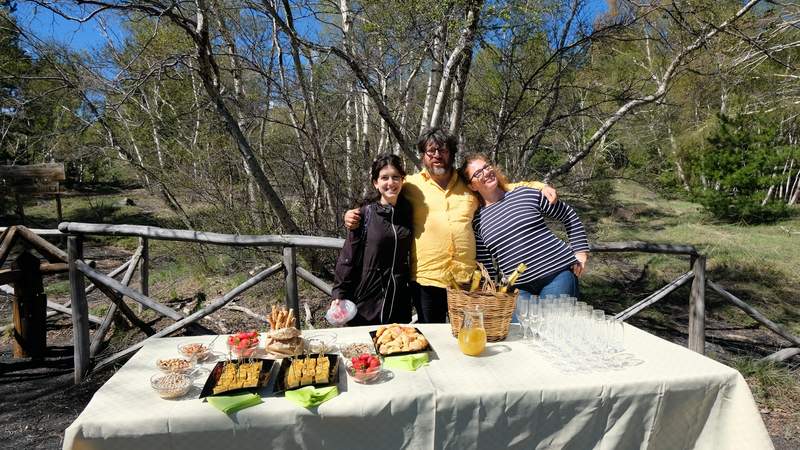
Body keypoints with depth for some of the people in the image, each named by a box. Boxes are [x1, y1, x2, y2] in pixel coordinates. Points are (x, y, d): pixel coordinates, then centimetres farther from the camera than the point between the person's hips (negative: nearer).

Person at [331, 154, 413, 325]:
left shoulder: (408, 210, 1)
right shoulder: (365, 213, -9)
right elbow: (348, 257, -6)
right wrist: (339, 294, -8)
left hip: (399, 303, 3)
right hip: (366, 304, -3)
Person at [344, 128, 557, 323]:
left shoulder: (469, 185, 11)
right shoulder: (411, 185, 5)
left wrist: (539, 186, 10)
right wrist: (355, 214, 1)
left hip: (467, 278, 2)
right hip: (426, 278, -1)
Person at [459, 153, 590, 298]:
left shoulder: (525, 194, 0)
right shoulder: (477, 221, 5)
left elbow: (569, 215, 9)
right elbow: (486, 265, 10)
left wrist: (580, 252, 6)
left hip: (558, 274, -1)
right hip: (519, 288, 2)